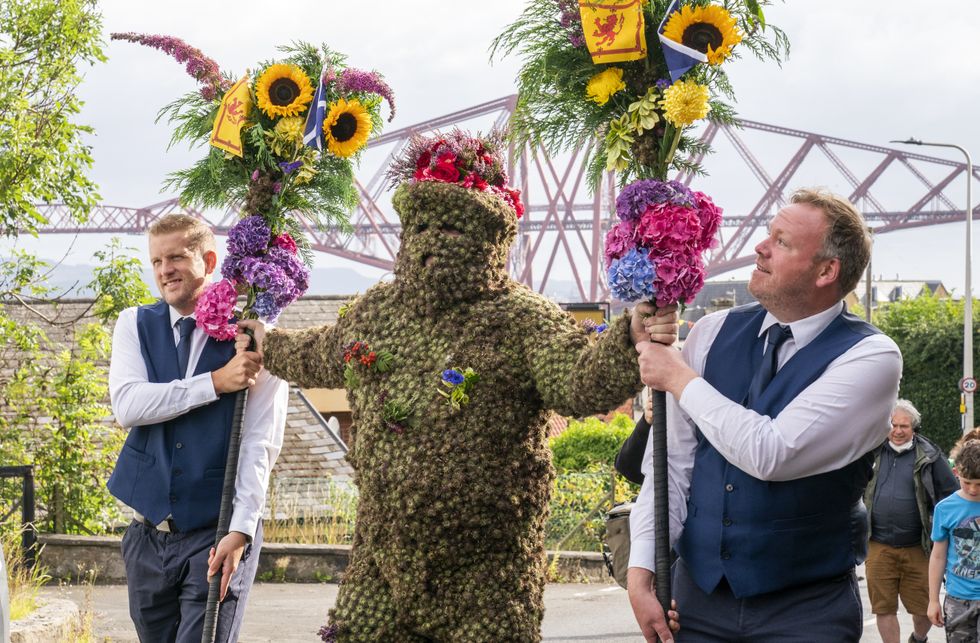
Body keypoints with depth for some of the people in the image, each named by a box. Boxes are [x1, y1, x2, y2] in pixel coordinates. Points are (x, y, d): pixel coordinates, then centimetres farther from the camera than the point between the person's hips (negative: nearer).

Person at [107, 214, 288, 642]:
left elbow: (261, 444, -10)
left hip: (217, 535, -4)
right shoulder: (135, 325, 7)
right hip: (149, 536, 4)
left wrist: (240, 531, -19)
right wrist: (215, 383, -18)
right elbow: (127, 405, -10)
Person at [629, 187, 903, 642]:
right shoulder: (713, 333, 2)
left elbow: (771, 455, -23)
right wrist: (642, 570, -7)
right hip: (699, 593, 4)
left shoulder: (870, 357, -12)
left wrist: (681, 379, -13)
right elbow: (672, 459, 0)